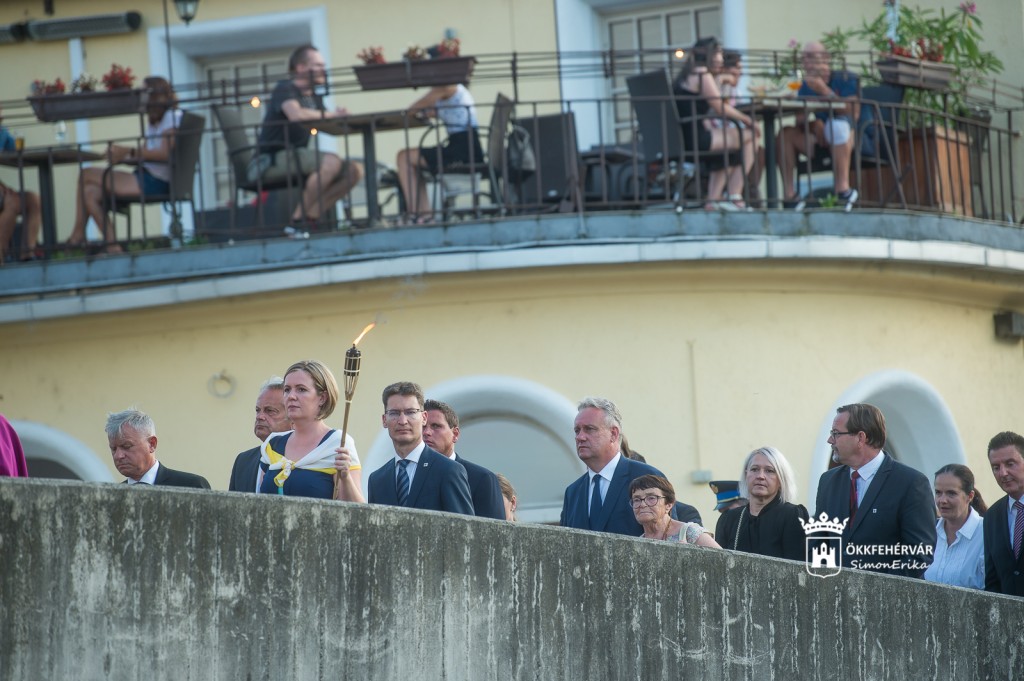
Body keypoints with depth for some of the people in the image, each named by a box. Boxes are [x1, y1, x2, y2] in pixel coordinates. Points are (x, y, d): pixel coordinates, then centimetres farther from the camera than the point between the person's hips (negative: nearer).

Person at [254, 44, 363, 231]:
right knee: (332, 162, -31)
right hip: (276, 156, -9)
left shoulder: (314, 97, 19)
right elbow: (296, 114, -28)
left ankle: (311, 216, -6)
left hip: (298, 156, 9)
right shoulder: (285, 89, -7)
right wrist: (332, 115, -18)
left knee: (354, 170, -3)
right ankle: (299, 218, -21)